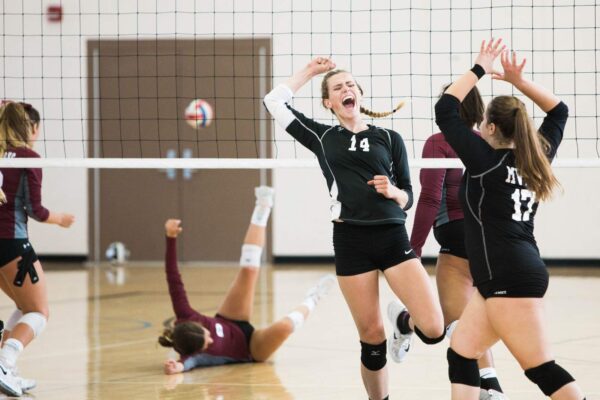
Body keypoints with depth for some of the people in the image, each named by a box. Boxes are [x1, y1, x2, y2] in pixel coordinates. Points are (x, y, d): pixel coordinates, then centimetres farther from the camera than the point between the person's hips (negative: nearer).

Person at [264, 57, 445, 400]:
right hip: (350, 241, 0)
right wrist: (310, 71, 18)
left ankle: (402, 322, 22)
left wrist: (392, 191, -10)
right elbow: (275, 101, 10)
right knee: (372, 338, 0)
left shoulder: (389, 138, 11)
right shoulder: (322, 138, 12)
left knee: (433, 330, -13)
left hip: (393, 238, 0)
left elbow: (408, 197, 12)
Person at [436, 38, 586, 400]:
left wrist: (480, 69, -2)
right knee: (461, 353, 11)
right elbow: (559, 111, 25)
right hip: (507, 277, 9)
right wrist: (518, 80, 18)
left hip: (511, 279, -9)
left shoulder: (486, 159, -9)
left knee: (542, 370, -8)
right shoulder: (536, 158, 10)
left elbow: (445, 110, -8)